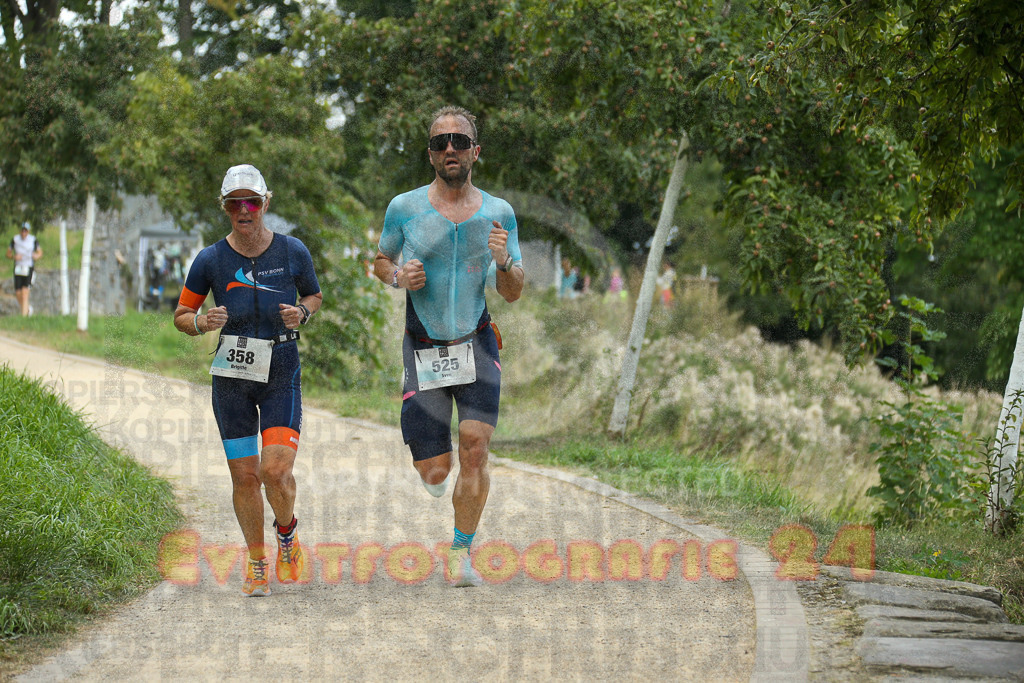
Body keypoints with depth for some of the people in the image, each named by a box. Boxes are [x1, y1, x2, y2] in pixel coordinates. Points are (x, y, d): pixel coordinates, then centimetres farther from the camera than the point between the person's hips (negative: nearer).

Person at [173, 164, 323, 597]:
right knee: (244, 475, 2)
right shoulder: (210, 260, -3)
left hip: (282, 375, -1)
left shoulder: (292, 252, -3)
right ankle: (257, 565, 20)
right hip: (232, 379, 1)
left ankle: (287, 533, 18)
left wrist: (302, 312, -8)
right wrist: (202, 323, -16)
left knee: (275, 469, -15)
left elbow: (314, 296, 15)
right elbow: (182, 315, 7)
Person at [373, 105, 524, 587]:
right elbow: (380, 262, 14)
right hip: (424, 349, 0)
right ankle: (431, 462, 38)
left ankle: (461, 555, -2)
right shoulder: (405, 208, -2)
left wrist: (504, 263, -16)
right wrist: (398, 277, -9)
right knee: (434, 474, -2)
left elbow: (513, 294, 6)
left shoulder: (499, 213, 1)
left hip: (477, 346, 0)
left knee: (475, 447, -18)